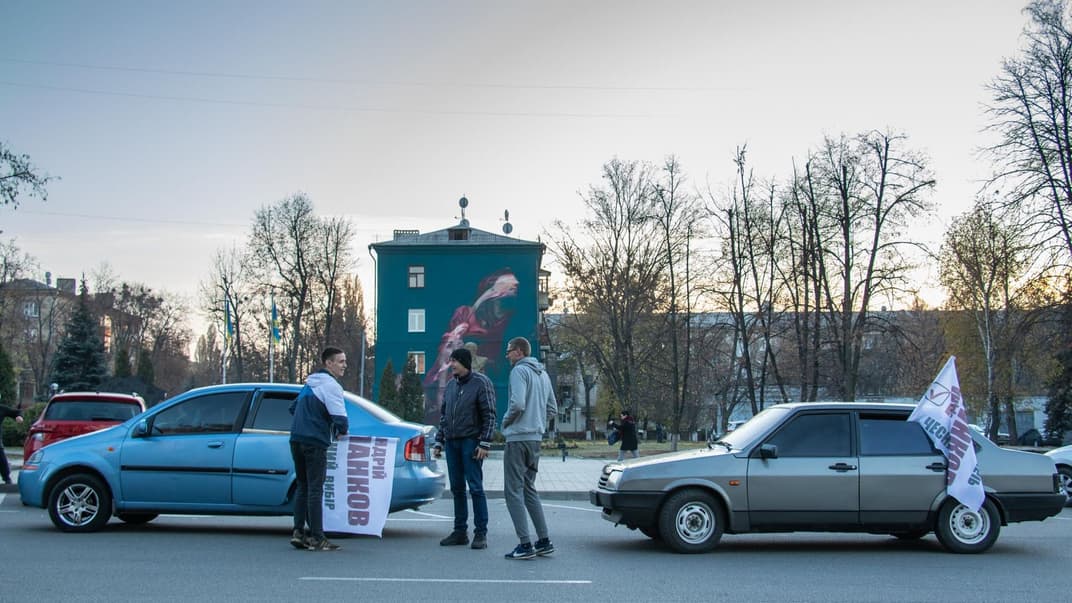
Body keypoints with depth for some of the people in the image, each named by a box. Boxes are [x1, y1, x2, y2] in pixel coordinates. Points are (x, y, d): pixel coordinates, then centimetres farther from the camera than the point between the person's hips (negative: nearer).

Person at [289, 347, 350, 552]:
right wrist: (342, 431, 3)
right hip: (314, 443, -9)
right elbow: (340, 418, -16)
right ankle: (317, 538, -6)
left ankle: (299, 532, 12)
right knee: (315, 490, -7)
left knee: (302, 487, 14)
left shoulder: (310, 384, 20)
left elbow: (293, 408, 30)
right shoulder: (330, 385, -9)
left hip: (297, 440, 9)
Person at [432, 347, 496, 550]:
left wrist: (484, 443, -16)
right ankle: (460, 531, 16)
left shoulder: (481, 382, -6)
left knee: (475, 487, -6)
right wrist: (439, 441, 14)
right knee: (457, 488, 9)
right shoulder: (451, 385, 14)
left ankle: (481, 533, -1)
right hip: (451, 442, 7)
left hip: (470, 441, -7)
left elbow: (489, 416, -10)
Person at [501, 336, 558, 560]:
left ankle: (525, 544, -7)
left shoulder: (519, 371, -11)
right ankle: (544, 541, 15)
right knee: (529, 490, 17)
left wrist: (506, 422, -7)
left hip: (518, 438, -9)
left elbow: (518, 404, -23)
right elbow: (552, 408, 19)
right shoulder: (543, 374, 16)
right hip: (536, 438, 9)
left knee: (514, 491, -4)